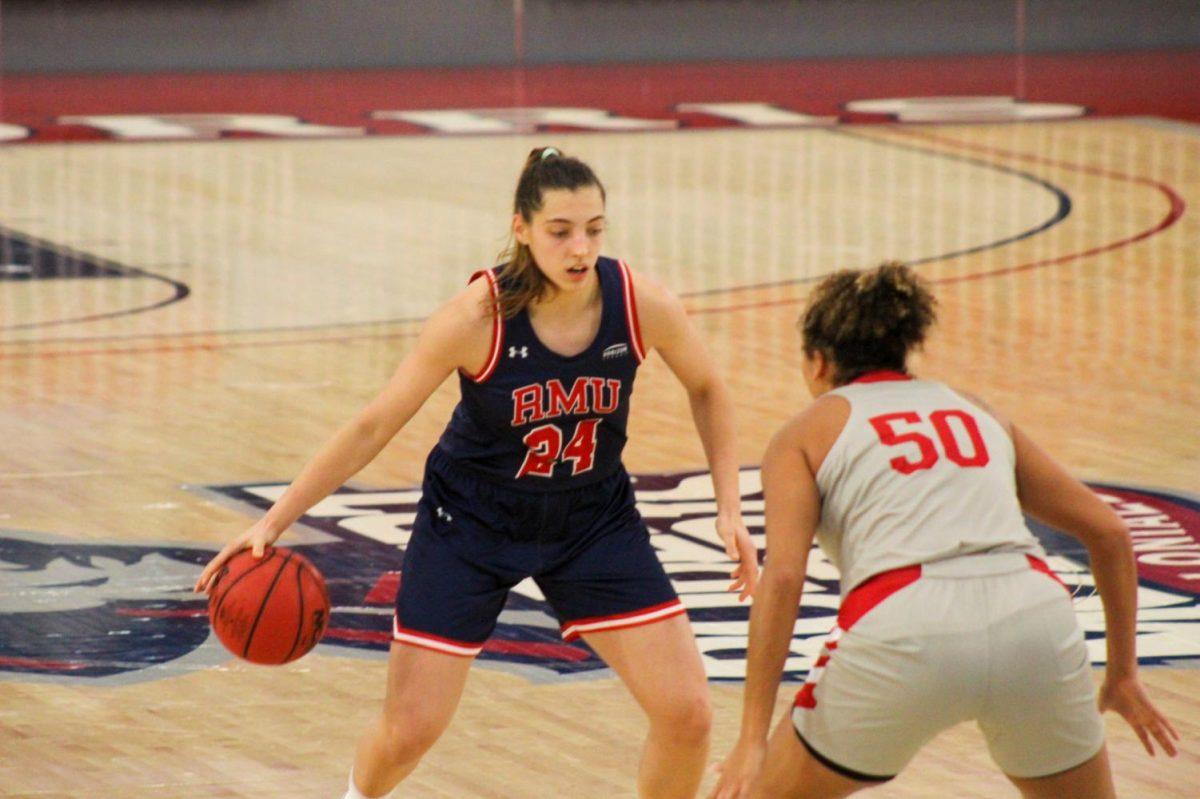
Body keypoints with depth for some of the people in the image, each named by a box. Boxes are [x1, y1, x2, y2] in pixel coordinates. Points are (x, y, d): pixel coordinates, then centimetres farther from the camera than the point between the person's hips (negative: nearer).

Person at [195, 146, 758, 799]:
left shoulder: (643, 304, -20)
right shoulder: (479, 316, -27)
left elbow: (706, 390, 2)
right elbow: (374, 427, -17)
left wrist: (729, 509, -4)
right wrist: (273, 522, -19)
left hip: (594, 520, 2)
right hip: (472, 520, -2)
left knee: (686, 713, -10)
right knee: (407, 731, 0)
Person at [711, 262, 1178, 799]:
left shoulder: (807, 432, 18)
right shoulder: (977, 412, 29)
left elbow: (783, 576, 1)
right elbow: (1108, 531, 26)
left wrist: (753, 739, -2)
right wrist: (1122, 672, 34)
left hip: (902, 632, -3)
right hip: (1033, 614, 3)